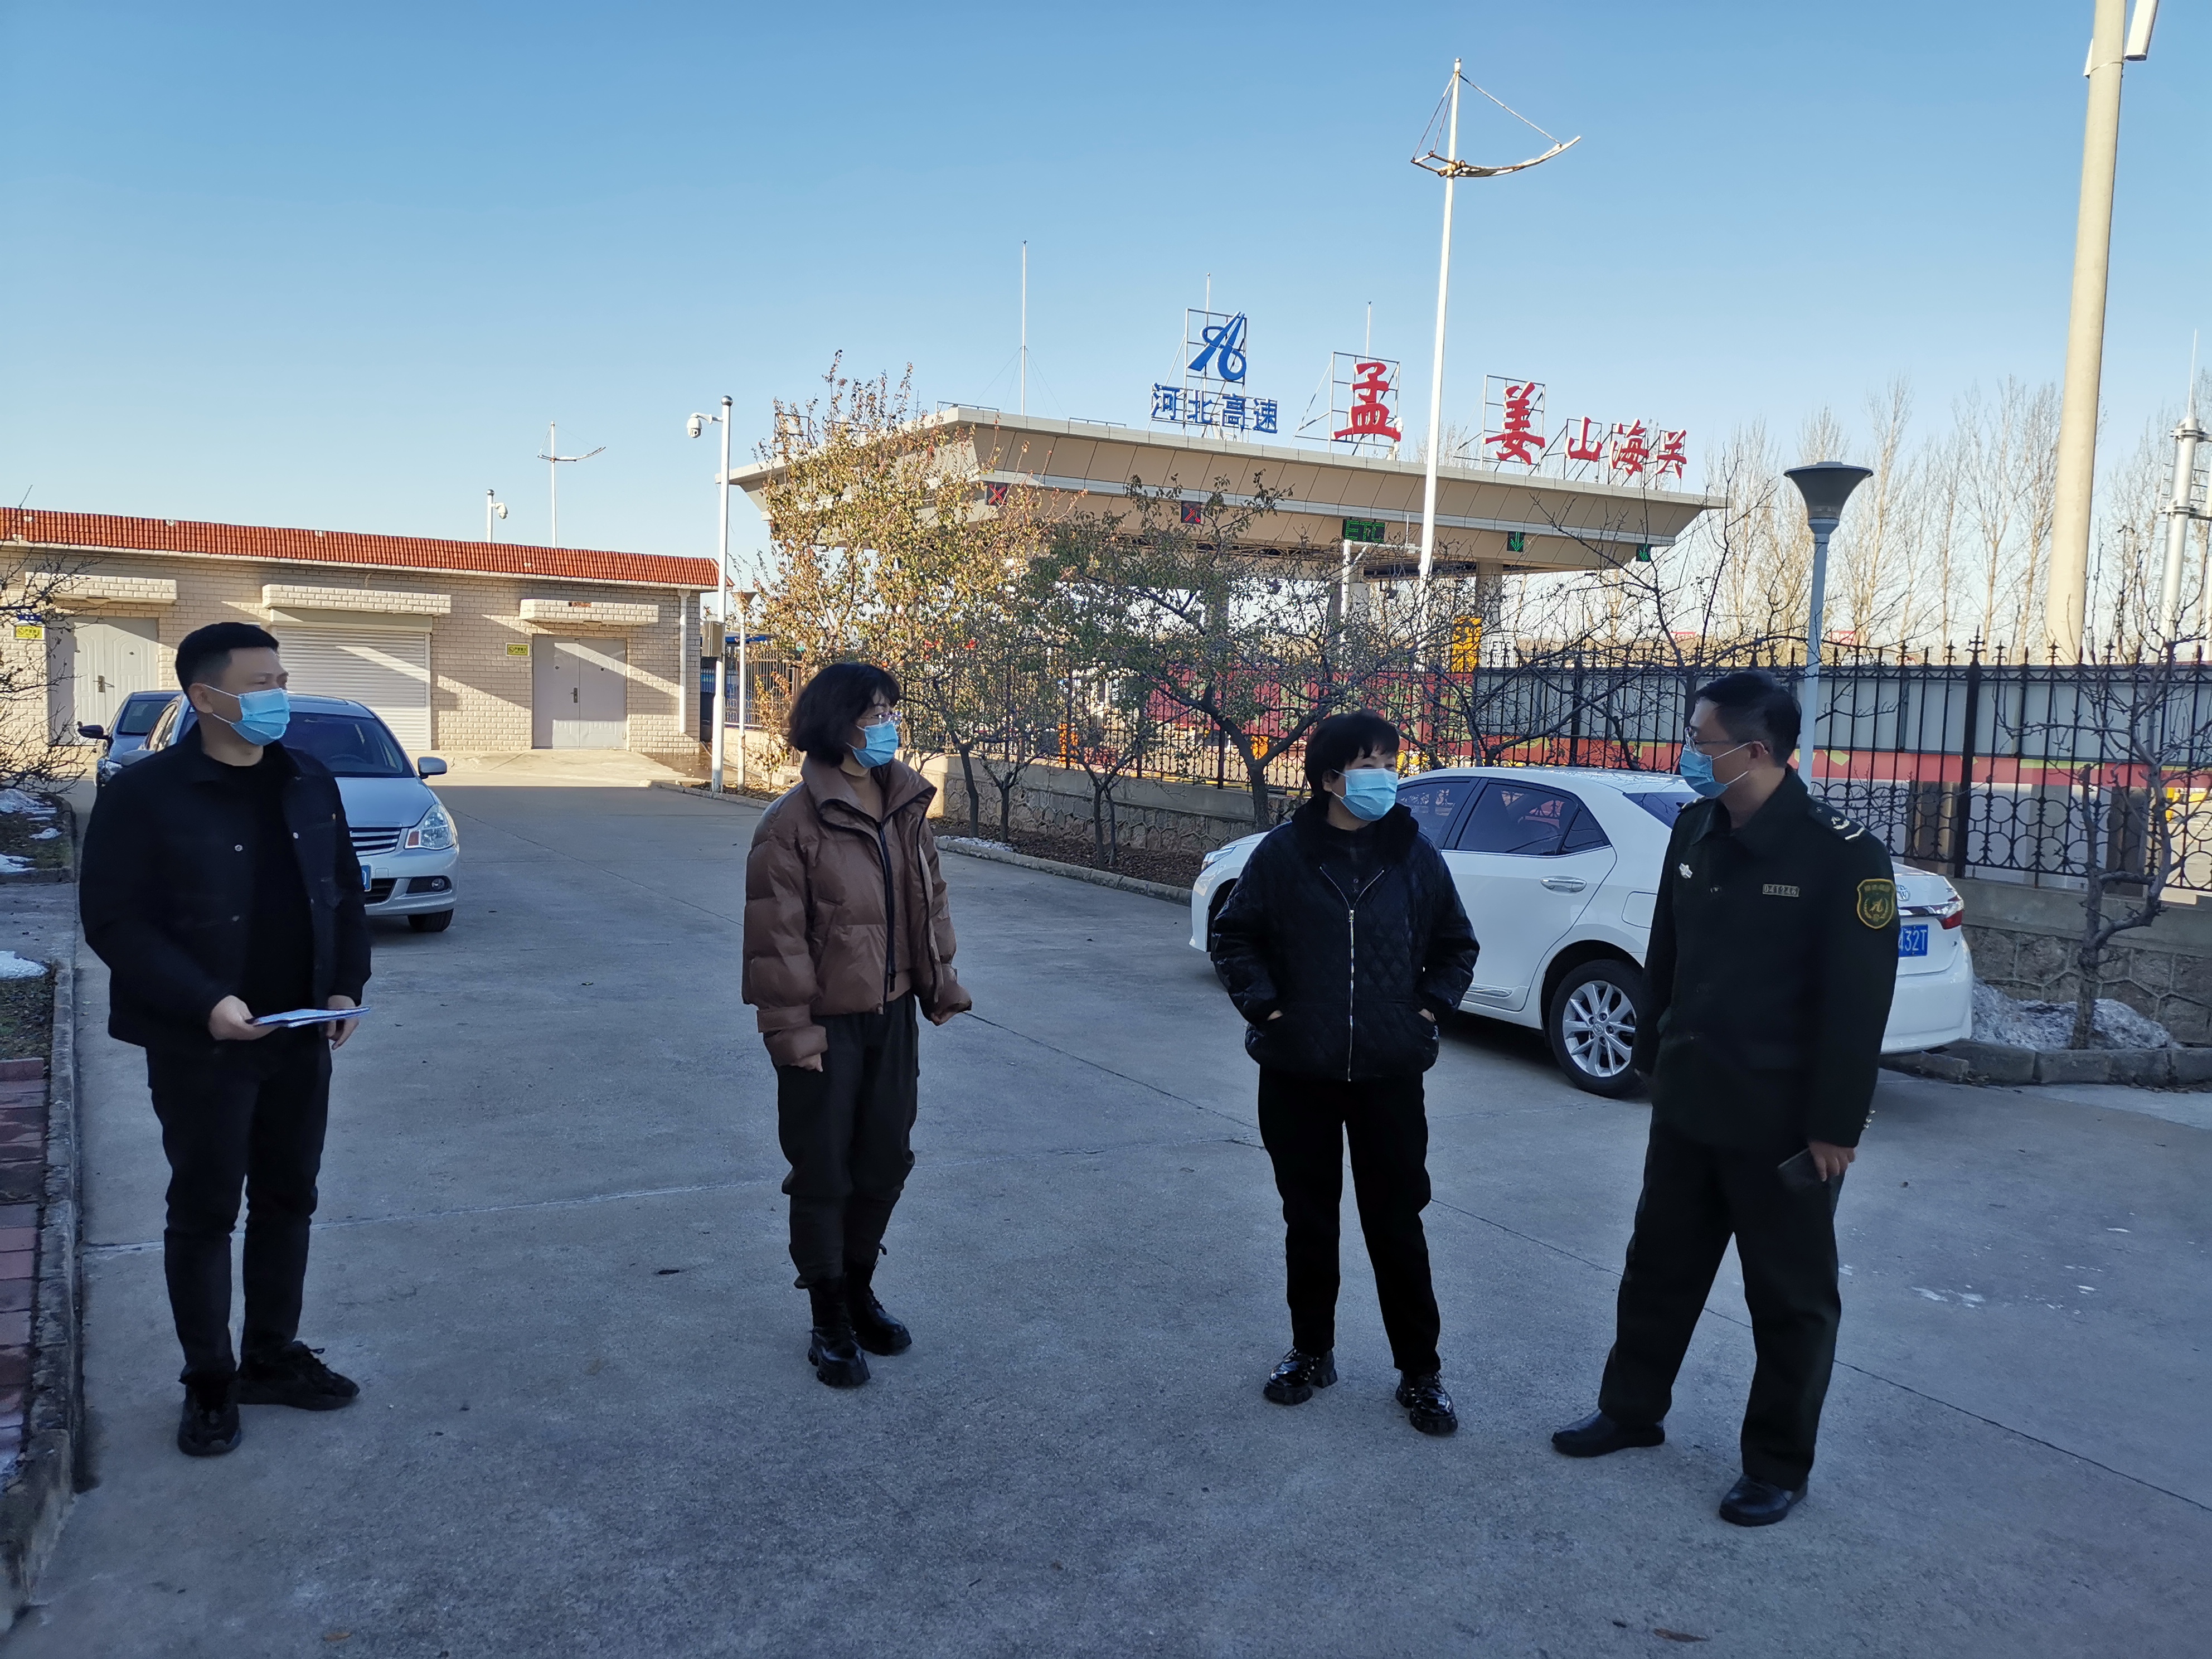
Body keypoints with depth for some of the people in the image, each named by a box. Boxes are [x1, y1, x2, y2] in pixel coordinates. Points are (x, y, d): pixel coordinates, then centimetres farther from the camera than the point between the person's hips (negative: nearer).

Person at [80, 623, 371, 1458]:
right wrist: (204, 1004, -23)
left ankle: (271, 1357, 30)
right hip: (201, 1045, -5)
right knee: (204, 1212, 7)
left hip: (302, 1040, 5)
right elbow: (114, 921, -14)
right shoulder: (145, 794, -12)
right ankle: (209, 1382, 22)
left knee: (288, 1201, 14)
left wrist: (345, 986, 1)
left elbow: (345, 893, 12)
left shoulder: (310, 783, 5)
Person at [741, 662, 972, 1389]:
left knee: (885, 1162, 16)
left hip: (891, 1014, 6)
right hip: (826, 1028, -6)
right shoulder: (793, 822, -17)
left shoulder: (907, 806, 4)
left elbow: (929, 898, 14)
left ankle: (859, 1290, 37)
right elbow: (776, 936, -16)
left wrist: (939, 982, 11)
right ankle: (830, 1322, 23)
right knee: (824, 1172, 6)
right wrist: (791, 1028, -16)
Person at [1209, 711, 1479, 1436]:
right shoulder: (1284, 853, -6)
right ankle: (1311, 1351, 30)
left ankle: (1420, 1372, 19)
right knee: (1308, 1220, 13)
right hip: (1298, 1075, 0)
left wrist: (1429, 1009, -1)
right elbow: (1233, 935, 2)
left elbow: (1457, 946, 11)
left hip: (1389, 1077, 0)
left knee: (1396, 1225, 5)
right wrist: (1265, 1006, -8)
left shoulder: (1415, 856, -1)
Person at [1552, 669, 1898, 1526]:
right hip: (1687, 1103, 6)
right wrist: (1653, 1058, 15)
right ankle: (1630, 1409, 36)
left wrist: (1835, 1126, -16)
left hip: (1780, 1121, -6)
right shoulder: (1695, 831, 3)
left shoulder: (1841, 853, -17)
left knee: (1790, 1300, 10)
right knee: (1658, 1266, 19)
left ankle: (1778, 1467, 25)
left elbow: (1860, 998, -17)